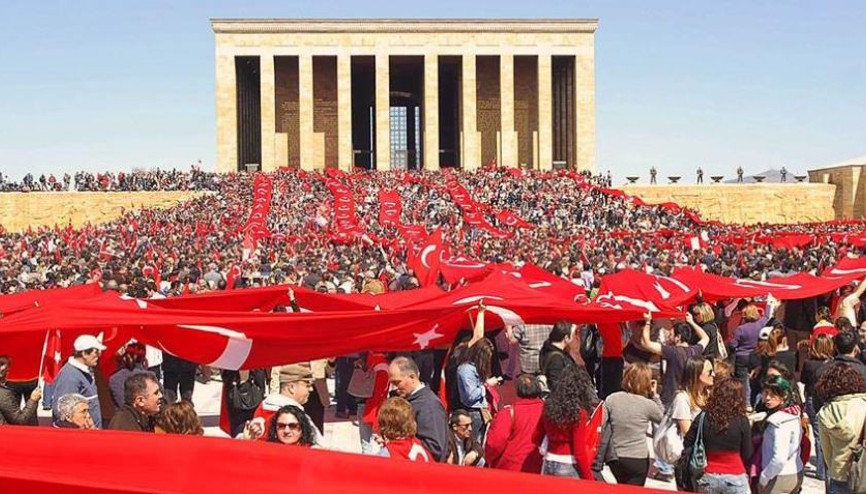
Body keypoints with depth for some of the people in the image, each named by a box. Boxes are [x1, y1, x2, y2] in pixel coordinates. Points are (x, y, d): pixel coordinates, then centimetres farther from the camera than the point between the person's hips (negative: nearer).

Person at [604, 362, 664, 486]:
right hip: (639, 459, -3)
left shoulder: (611, 399, -5)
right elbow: (662, 417, 8)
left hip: (615, 457, 4)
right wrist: (655, 395, 8)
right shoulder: (648, 404, -12)